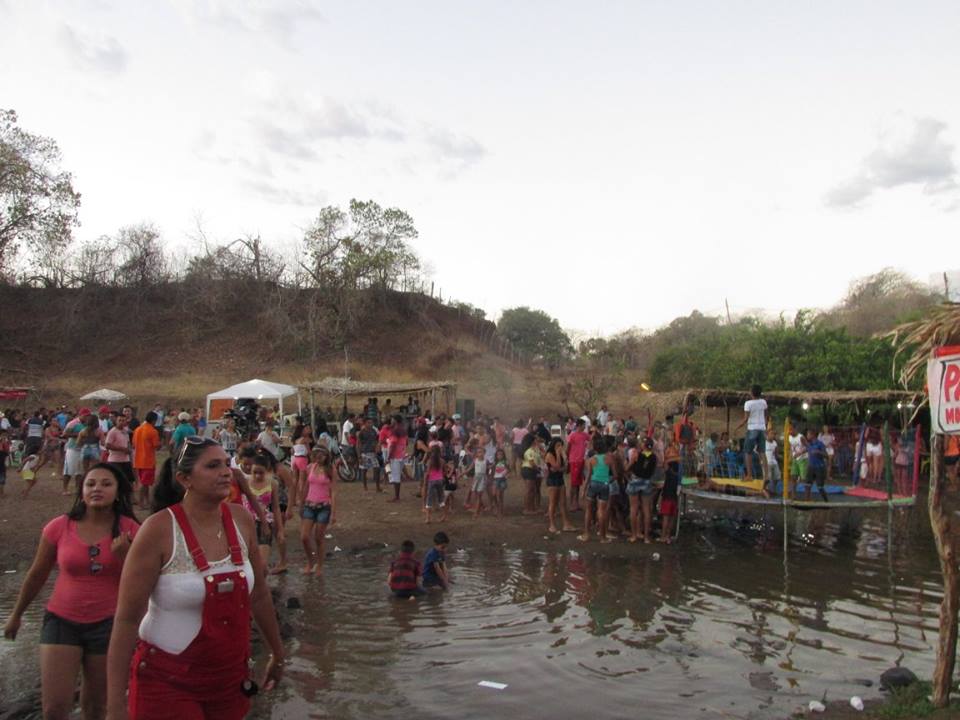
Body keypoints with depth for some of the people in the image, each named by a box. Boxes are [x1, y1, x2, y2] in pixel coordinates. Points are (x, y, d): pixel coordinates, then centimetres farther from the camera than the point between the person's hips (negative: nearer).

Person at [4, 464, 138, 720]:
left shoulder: (128, 530, -9)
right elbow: (37, 575, 8)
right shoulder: (59, 528, -8)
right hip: (61, 621, 0)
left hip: (107, 624, 0)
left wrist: (123, 555, -24)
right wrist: (16, 615, 18)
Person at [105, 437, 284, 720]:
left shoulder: (241, 519, -4)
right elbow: (127, 618, -15)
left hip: (230, 676, 5)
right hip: (167, 680, -4)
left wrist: (277, 653, 16)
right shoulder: (159, 529, -18)